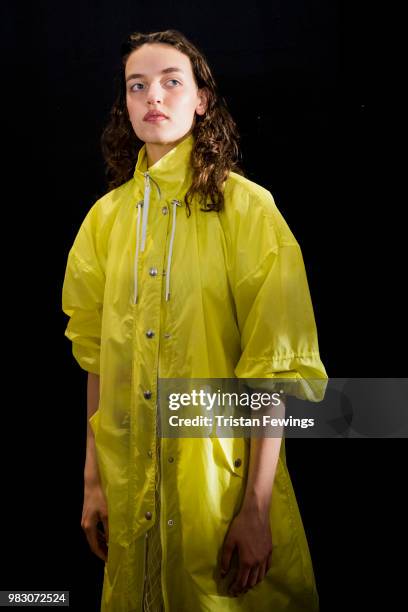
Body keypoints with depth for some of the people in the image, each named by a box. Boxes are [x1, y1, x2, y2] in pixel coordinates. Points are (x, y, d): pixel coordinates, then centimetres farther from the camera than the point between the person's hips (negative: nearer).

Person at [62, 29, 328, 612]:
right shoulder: (107, 215, 4)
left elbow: (273, 363, -13)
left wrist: (257, 508, -15)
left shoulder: (245, 206, -9)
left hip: (220, 480, -4)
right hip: (128, 489, 4)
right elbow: (99, 356, 7)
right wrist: (92, 479, 5)